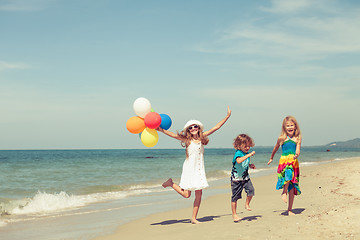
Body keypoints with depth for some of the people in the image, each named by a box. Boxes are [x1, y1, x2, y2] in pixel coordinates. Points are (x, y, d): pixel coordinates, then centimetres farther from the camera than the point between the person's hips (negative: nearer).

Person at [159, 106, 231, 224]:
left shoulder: (202, 137, 5)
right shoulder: (187, 139, -6)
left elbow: (216, 127, 7)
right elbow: (174, 135, -19)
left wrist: (227, 116, 8)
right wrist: (162, 130, -33)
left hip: (199, 169, 4)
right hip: (189, 168, -4)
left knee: (199, 194, 2)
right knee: (186, 194, -3)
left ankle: (194, 218, 12)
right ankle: (171, 183, 22)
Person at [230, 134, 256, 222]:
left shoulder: (247, 154, 6)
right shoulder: (238, 153, -17)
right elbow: (239, 161, -41)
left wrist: (250, 165, 5)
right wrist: (249, 155, -42)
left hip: (245, 177, 6)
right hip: (236, 178, -6)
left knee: (251, 190, -14)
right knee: (235, 196, 1)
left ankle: (247, 204, 13)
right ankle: (234, 214, 13)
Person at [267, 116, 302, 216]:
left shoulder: (297, 139, 7)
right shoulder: (282, 138, 7)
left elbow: (298, 150, -4)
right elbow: (276, 148, 23)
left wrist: (296, 155, -28)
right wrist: (271, 158, 36)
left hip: (294, 162, 2)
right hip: (284, 161, -2)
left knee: (292, 186, 3)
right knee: (288, 173, -37)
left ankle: (290, 209, 12)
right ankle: (284, 192, -17)